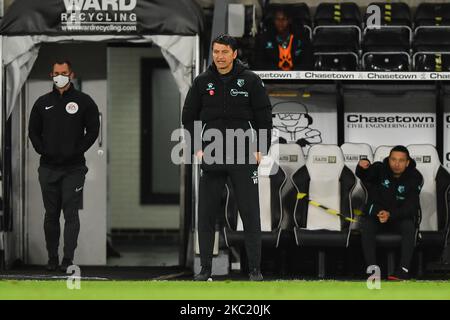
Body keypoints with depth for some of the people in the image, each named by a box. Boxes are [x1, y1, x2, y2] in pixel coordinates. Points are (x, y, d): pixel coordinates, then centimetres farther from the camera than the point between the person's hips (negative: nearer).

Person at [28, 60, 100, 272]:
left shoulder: (84, 101, 1)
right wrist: (42, 150, 2)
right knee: (51, 214, 7)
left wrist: (77, 150, -6)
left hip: (73, 168, -3)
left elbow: (93, 130, 1)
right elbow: (33, 131, 14)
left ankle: (68, 259, -9)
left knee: (71, 214, -8)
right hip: (48, 167, 3)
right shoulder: (43, 103, 10)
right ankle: (52, 258, 13)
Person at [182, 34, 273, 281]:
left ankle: (255, 268, 2)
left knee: (250, 214, -2)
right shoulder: (202, 82, 5)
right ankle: (205, 268, 9)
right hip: (211, 158, 2)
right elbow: (189, 116, 12)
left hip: (244, 157, -2)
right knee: (206, 214, 2)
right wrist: (197, 148, 4)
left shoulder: (250, 80, 0)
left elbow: (264, 116, 3)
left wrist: (261, 149, -4)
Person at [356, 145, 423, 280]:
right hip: (376, 213, 1)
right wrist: (362, 168, -51)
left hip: (402, 216, -1)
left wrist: (390, 215, -32)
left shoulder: (415, 177, -12)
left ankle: (404, 270, -34)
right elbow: (363, 176, -25)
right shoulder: (380, 169, -8)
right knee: (366, 226, -29)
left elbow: (411, 207, -17)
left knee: (409, 226, -32)